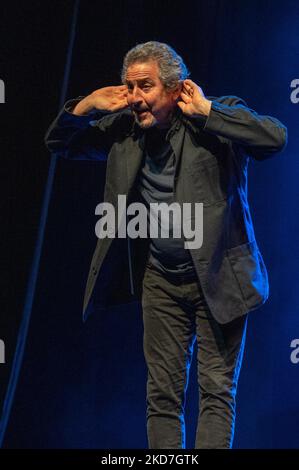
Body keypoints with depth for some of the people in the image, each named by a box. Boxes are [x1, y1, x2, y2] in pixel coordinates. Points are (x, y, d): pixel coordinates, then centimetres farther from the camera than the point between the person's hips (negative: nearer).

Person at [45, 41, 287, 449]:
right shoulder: (124, 127, 2)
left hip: (218, 278, -4)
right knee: (163, 393, 8)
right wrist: (87, 106, -6)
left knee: (217, 391, -1)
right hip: (160, 281, 5)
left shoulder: (218, 117, -10)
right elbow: (59, 143, 13)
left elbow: (275, 138, -26)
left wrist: (205, 111, -22)